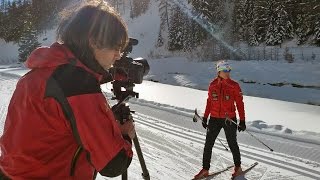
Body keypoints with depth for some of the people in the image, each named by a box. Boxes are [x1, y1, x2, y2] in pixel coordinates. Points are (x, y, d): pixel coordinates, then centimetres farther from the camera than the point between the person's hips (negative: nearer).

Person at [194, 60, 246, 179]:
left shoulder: (234, 86, -7)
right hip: (214, 119, 3)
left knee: (232, 144, 13)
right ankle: (205, 169, 20)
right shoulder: (212, 85, 1)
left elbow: (240, 104, -4)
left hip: (229, 119, -2)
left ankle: (238, 167, 35)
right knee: (208, 145, 5)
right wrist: (205, 117, 11)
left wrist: (242, 121, -5)